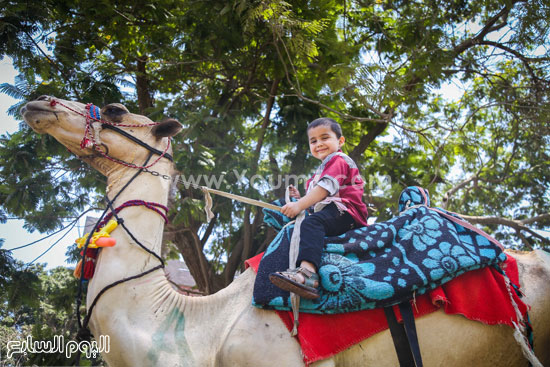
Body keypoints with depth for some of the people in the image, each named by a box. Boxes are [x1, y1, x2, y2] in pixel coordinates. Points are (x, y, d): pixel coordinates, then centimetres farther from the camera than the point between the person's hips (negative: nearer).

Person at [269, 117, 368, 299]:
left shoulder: (338, 159, 1)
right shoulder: (322, 169, 34)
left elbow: (326, 187, -18)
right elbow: (318, 201, 33)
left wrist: (300, 205, -25)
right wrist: (300, 198, 17)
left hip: (346, 212, -12)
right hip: (330, 213, 12)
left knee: (312, 222, -37)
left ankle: (308, 272, -59)